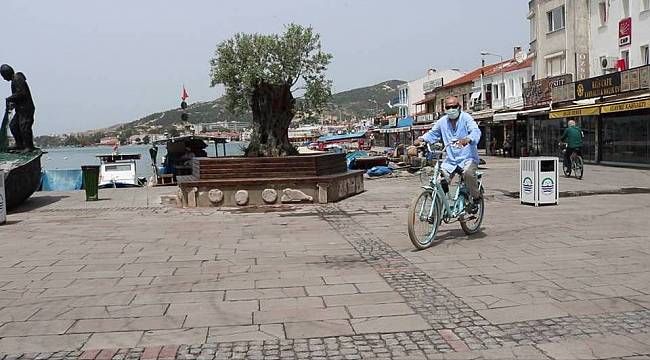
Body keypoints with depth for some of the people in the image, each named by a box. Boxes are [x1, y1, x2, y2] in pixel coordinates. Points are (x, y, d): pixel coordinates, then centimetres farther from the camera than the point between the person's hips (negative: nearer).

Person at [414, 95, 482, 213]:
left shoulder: (466, 118, -7)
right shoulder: (442, 121, 7)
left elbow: (476, 131, -23)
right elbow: (432, 133, 17)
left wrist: (467, 139, -46)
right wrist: (422, 138, -5)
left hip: (468, 158, -5)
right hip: (450, 160, 5)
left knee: (468, 173, -34)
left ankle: (476, 198, -9)